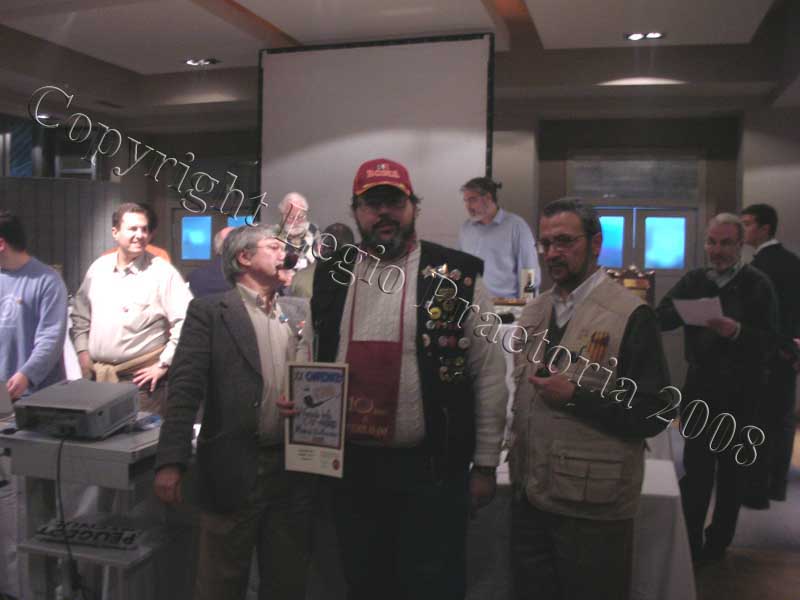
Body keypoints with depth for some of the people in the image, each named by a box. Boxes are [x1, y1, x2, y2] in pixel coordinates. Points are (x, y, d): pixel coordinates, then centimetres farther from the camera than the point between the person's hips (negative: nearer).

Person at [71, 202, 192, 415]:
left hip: (140, 378, -4)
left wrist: (163, 365, -11)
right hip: (97, 375, 5)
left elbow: (186, 321, -13)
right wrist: (82, 351, 11)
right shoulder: (98, 268, 8)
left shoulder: (162, 272, -9)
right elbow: (80, 315, 20)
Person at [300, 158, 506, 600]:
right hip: (351, 464, 4)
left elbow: (489, 375, -4)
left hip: (431, 466, -3)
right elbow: (311, 360, 16)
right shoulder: (330, 276, 5)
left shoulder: (458, 277, -6)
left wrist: (485, 464, -3)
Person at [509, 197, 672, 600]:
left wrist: (575, 397, -22)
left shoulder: (630, 316, -13)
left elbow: (653, 414, -16)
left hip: (591, 506, -6)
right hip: (529, 496, 6)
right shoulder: (534, 311, 9)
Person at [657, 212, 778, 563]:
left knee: (732, 473, 13)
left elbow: (769, 340, -12)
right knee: (696, 472, 4)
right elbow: (661, 319, -8)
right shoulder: (693, 280, 3)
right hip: (700, 389, 2)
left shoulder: (758, 285, -6)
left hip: (741, 393, -1)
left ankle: (717, 544, 29)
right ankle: (689, 544, 17)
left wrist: (737, 331, -30)